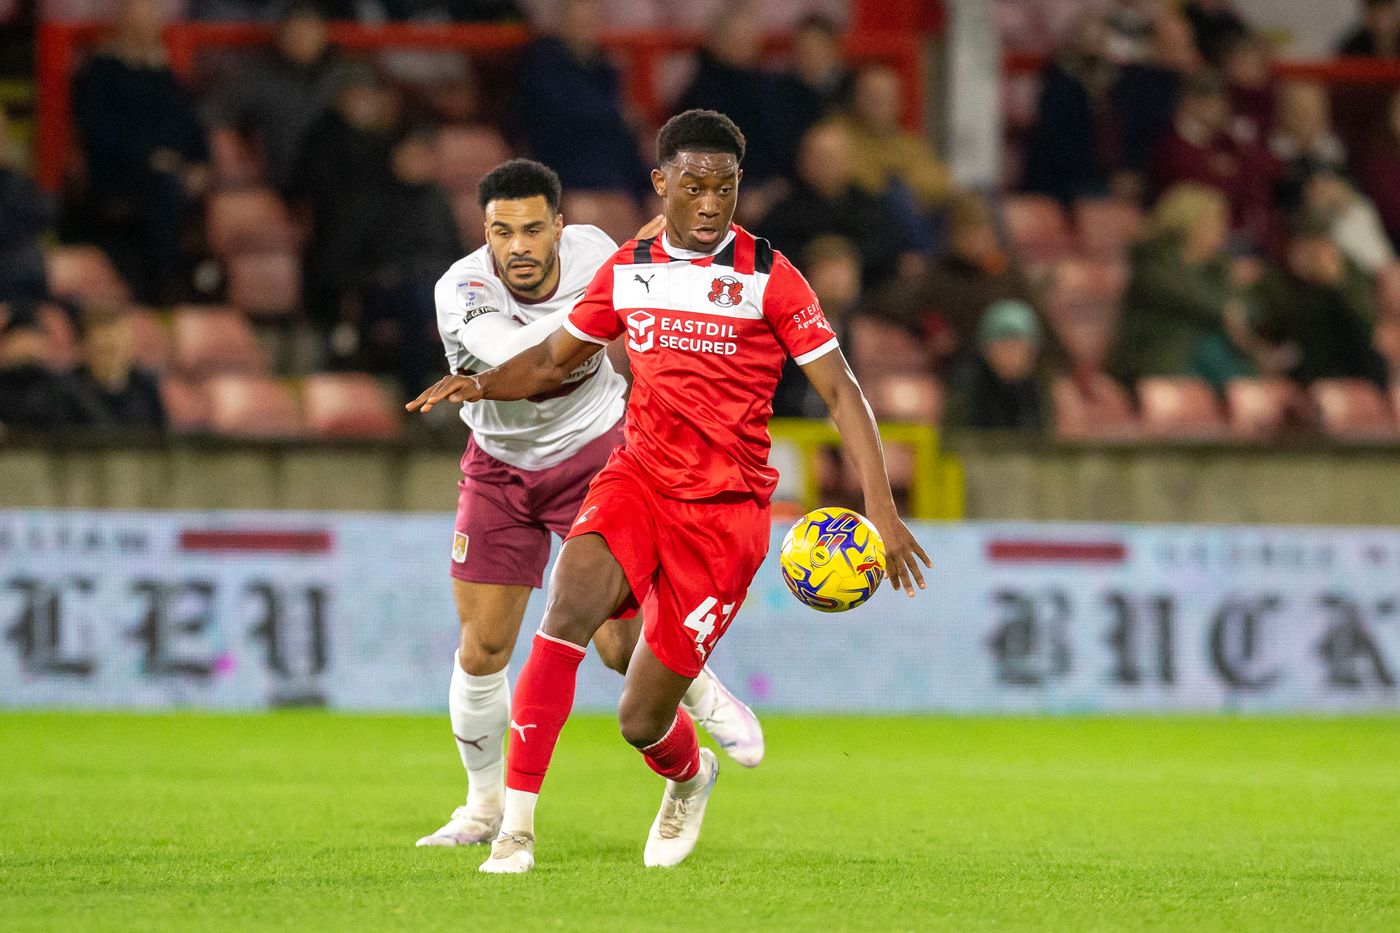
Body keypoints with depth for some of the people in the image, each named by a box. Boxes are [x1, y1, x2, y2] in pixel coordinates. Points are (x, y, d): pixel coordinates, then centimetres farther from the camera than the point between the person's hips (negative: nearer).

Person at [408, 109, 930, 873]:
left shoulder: (767, 278, -6)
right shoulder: (627, 271, 6)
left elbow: (839, 389, -5)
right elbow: (553, 360, 19)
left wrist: (880, 510, -15)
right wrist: (479, 384, -2)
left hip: (724, 509, -3)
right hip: (638, 477, 3)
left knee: (642, 719, -1)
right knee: (568, 610, -29)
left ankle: (689, 778, 39)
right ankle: (515, 826, -27)